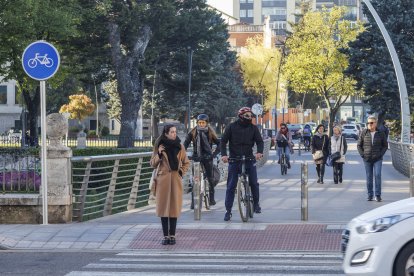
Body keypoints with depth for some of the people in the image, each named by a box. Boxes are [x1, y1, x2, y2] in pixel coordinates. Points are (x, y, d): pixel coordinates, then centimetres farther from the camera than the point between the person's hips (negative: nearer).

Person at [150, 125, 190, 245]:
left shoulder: (179, 147, 5)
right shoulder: (160, 146, 1)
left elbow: (186, 163, 15)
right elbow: (153, 164, 3)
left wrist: (181, 172, 0)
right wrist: (158, 153, -11)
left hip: (175, 180, 1)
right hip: (163, 179, -1)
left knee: (174, 208, 1)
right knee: (164, 207, 0)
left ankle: (172, 236, 6)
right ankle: (165, 236, 5)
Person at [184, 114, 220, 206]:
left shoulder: (210, 132, -1)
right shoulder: (193, 132, 0)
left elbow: (219, 143, 2)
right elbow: (186, 143, -2)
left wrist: (214, 154, -10)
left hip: (207, 158, 0)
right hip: (196, 157, 0)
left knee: (210, 178, 0)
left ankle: (211, 198, 13)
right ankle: (193, 201, -2)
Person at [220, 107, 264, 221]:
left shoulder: (253, 128, 4)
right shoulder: (232, 127, -1)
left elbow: (259, 141, 1)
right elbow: (223, 141, -1)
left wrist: (259, 152, -20)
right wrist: (223, 154, -16)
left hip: (249, 159, 1)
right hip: (234, 159, -1)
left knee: (254, 183, -3)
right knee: (231, 186, -1)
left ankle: (256, 204, 19)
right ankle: (228, 210, 3)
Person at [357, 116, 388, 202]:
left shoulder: (381, 133, 1)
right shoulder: (364, 133, 2)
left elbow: (385, 145, 8)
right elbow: (359, 145, 9)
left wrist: (381, 154, -4)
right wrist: (362, 154, -2)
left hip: (377, 159, -1)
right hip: (367, 159, 1)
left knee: (377, 175, -12)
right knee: (369, 177, 5)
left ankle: (378, 195, -6)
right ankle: (370, 195, 12)